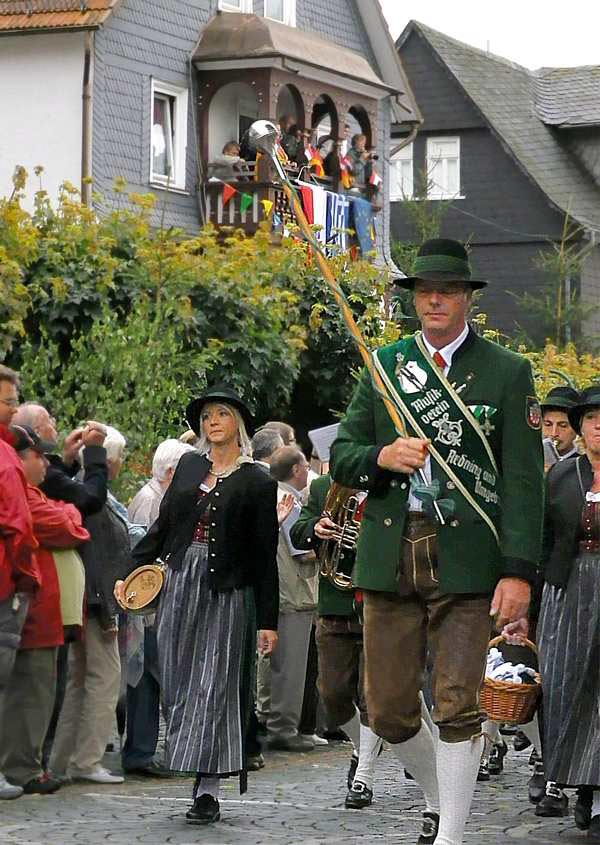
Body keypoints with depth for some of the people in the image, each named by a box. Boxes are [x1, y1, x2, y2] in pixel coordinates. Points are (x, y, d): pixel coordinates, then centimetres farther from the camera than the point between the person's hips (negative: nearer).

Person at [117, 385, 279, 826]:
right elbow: (163, 526, 16)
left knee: (215, 687, -7)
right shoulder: (189, 466, 12)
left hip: (227, 591, -4)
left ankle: (208, 789, -8)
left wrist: (268, 619, -2)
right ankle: (192, 766, 11)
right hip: (179, 584, 4)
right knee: (180, 684, 3)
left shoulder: (257, 482, 1)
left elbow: (265, 555, 0)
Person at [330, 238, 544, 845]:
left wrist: (519, 571, -12)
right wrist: (380, 457, -11)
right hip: (389, 560, 4)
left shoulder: (507, 373, 2)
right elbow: (340, 458, 12)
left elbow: (523, 480, -3)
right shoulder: (384, 365, 13)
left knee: (458, 706, -5)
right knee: (387, 710, 7)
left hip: (466, 561, -3)